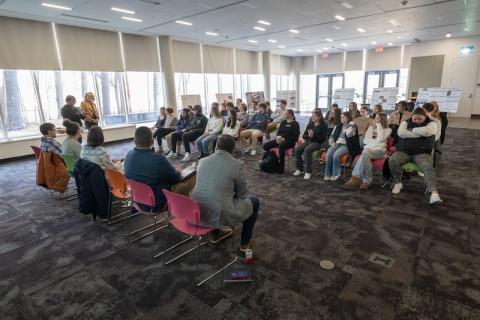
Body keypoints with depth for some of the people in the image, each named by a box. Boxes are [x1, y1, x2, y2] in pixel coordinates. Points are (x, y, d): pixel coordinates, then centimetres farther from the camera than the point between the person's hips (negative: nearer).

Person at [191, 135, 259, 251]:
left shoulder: (202, 161, 4)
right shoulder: (238, 165, -10)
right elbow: (242, 194, 2)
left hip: (197, 213, 6)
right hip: (222, 215, -5)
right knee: (254, 201, 18)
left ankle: (216, 234, 44)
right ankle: (245, 242, 30)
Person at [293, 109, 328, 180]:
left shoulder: (324, 125, -1)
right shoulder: (310, 124, 13)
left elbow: (323, 139, -7)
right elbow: (304, 135, 13)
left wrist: (313, 135, -20)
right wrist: (309, 136, -9)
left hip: (317, 143, -5)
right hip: (308, 141, 5)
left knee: (307, 150, -35)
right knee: (297, 149, -23)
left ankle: (308, 172, -28)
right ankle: (300, 169, -8)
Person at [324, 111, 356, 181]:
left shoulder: (352, 127, 4)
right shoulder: (338, 126, 20)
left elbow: (348, 135, -17)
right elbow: (332, 135, 19)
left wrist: (350, 125, -7)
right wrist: (332, 142, -1)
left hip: (345, 145, -4)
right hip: (336, 144, 4)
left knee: (336, 155, -33)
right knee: (329, 154, -28)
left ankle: (335, 174, -18)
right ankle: (328, 174, -21)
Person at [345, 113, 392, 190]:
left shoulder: (388, 130, 12)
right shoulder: (371, 127, 25)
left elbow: (380, 139, -9)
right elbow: (365, 140, 13)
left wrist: (379, 125, -1)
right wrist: (375, 141, -4)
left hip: (379, 150, -3)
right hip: (369, 149, 3)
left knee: (365, 153, -36)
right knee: (366, 157, -36)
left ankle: (356, 177, -39)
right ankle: (367, 181, -34)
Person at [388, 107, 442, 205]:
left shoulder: (431, 124, 6)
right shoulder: (406, 122, 10)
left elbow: (426, 131, -19)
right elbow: (401, 133, -12)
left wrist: (412, 130, -3)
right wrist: (419, 134, -10)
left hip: (422, 153, -1)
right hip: (404, 152, 1)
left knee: (427, 167, -30)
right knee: (392, 160, -27)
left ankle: (434, 192, -38)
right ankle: (398, 183, -9)